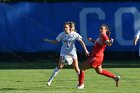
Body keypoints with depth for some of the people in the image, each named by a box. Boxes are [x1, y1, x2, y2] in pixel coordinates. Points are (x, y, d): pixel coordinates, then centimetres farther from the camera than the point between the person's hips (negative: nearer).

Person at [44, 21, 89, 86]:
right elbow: (56, 41, -1)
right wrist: (48, 41, -14)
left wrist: (85, 50, -16)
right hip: (64, 52, 0)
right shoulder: (62, 34, -10)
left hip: (72, 52, 0)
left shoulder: (75, 34, -13)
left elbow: (81, 42, -9)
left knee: (76, 68, -2)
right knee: (60, 66, -15)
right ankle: (50, 80, -10)